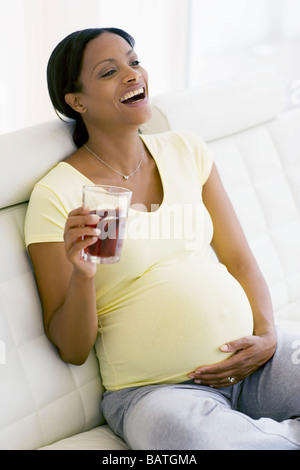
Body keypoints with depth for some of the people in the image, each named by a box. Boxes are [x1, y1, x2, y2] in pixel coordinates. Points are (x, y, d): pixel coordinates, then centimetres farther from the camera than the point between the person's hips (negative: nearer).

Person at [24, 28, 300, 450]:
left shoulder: (187, 151, 9)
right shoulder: (56, 196, -7)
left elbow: (239, 260, 12)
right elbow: (72, 350, -4)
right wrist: (83, 275, -24)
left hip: (253, 359, 4)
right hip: (154, 389, -3)